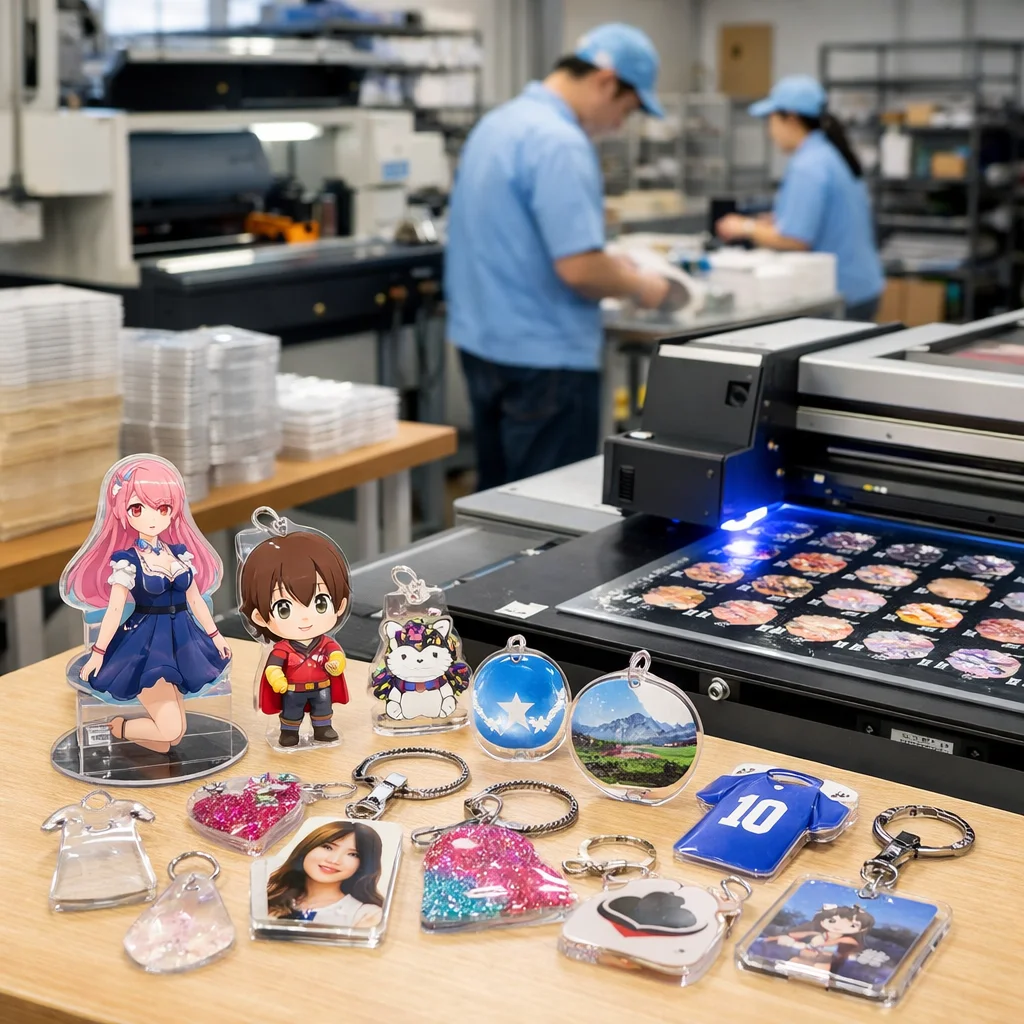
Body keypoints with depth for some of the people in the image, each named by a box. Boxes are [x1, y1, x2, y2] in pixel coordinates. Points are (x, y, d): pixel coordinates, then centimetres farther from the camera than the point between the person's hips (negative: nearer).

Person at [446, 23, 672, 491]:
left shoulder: (498, 122, 11)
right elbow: (578, 269, -25)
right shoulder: (560, 142, -19)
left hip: (484, 343, 10)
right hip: (543, 357, -10)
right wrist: (640, 287, -6)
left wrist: (609, 264, 17)